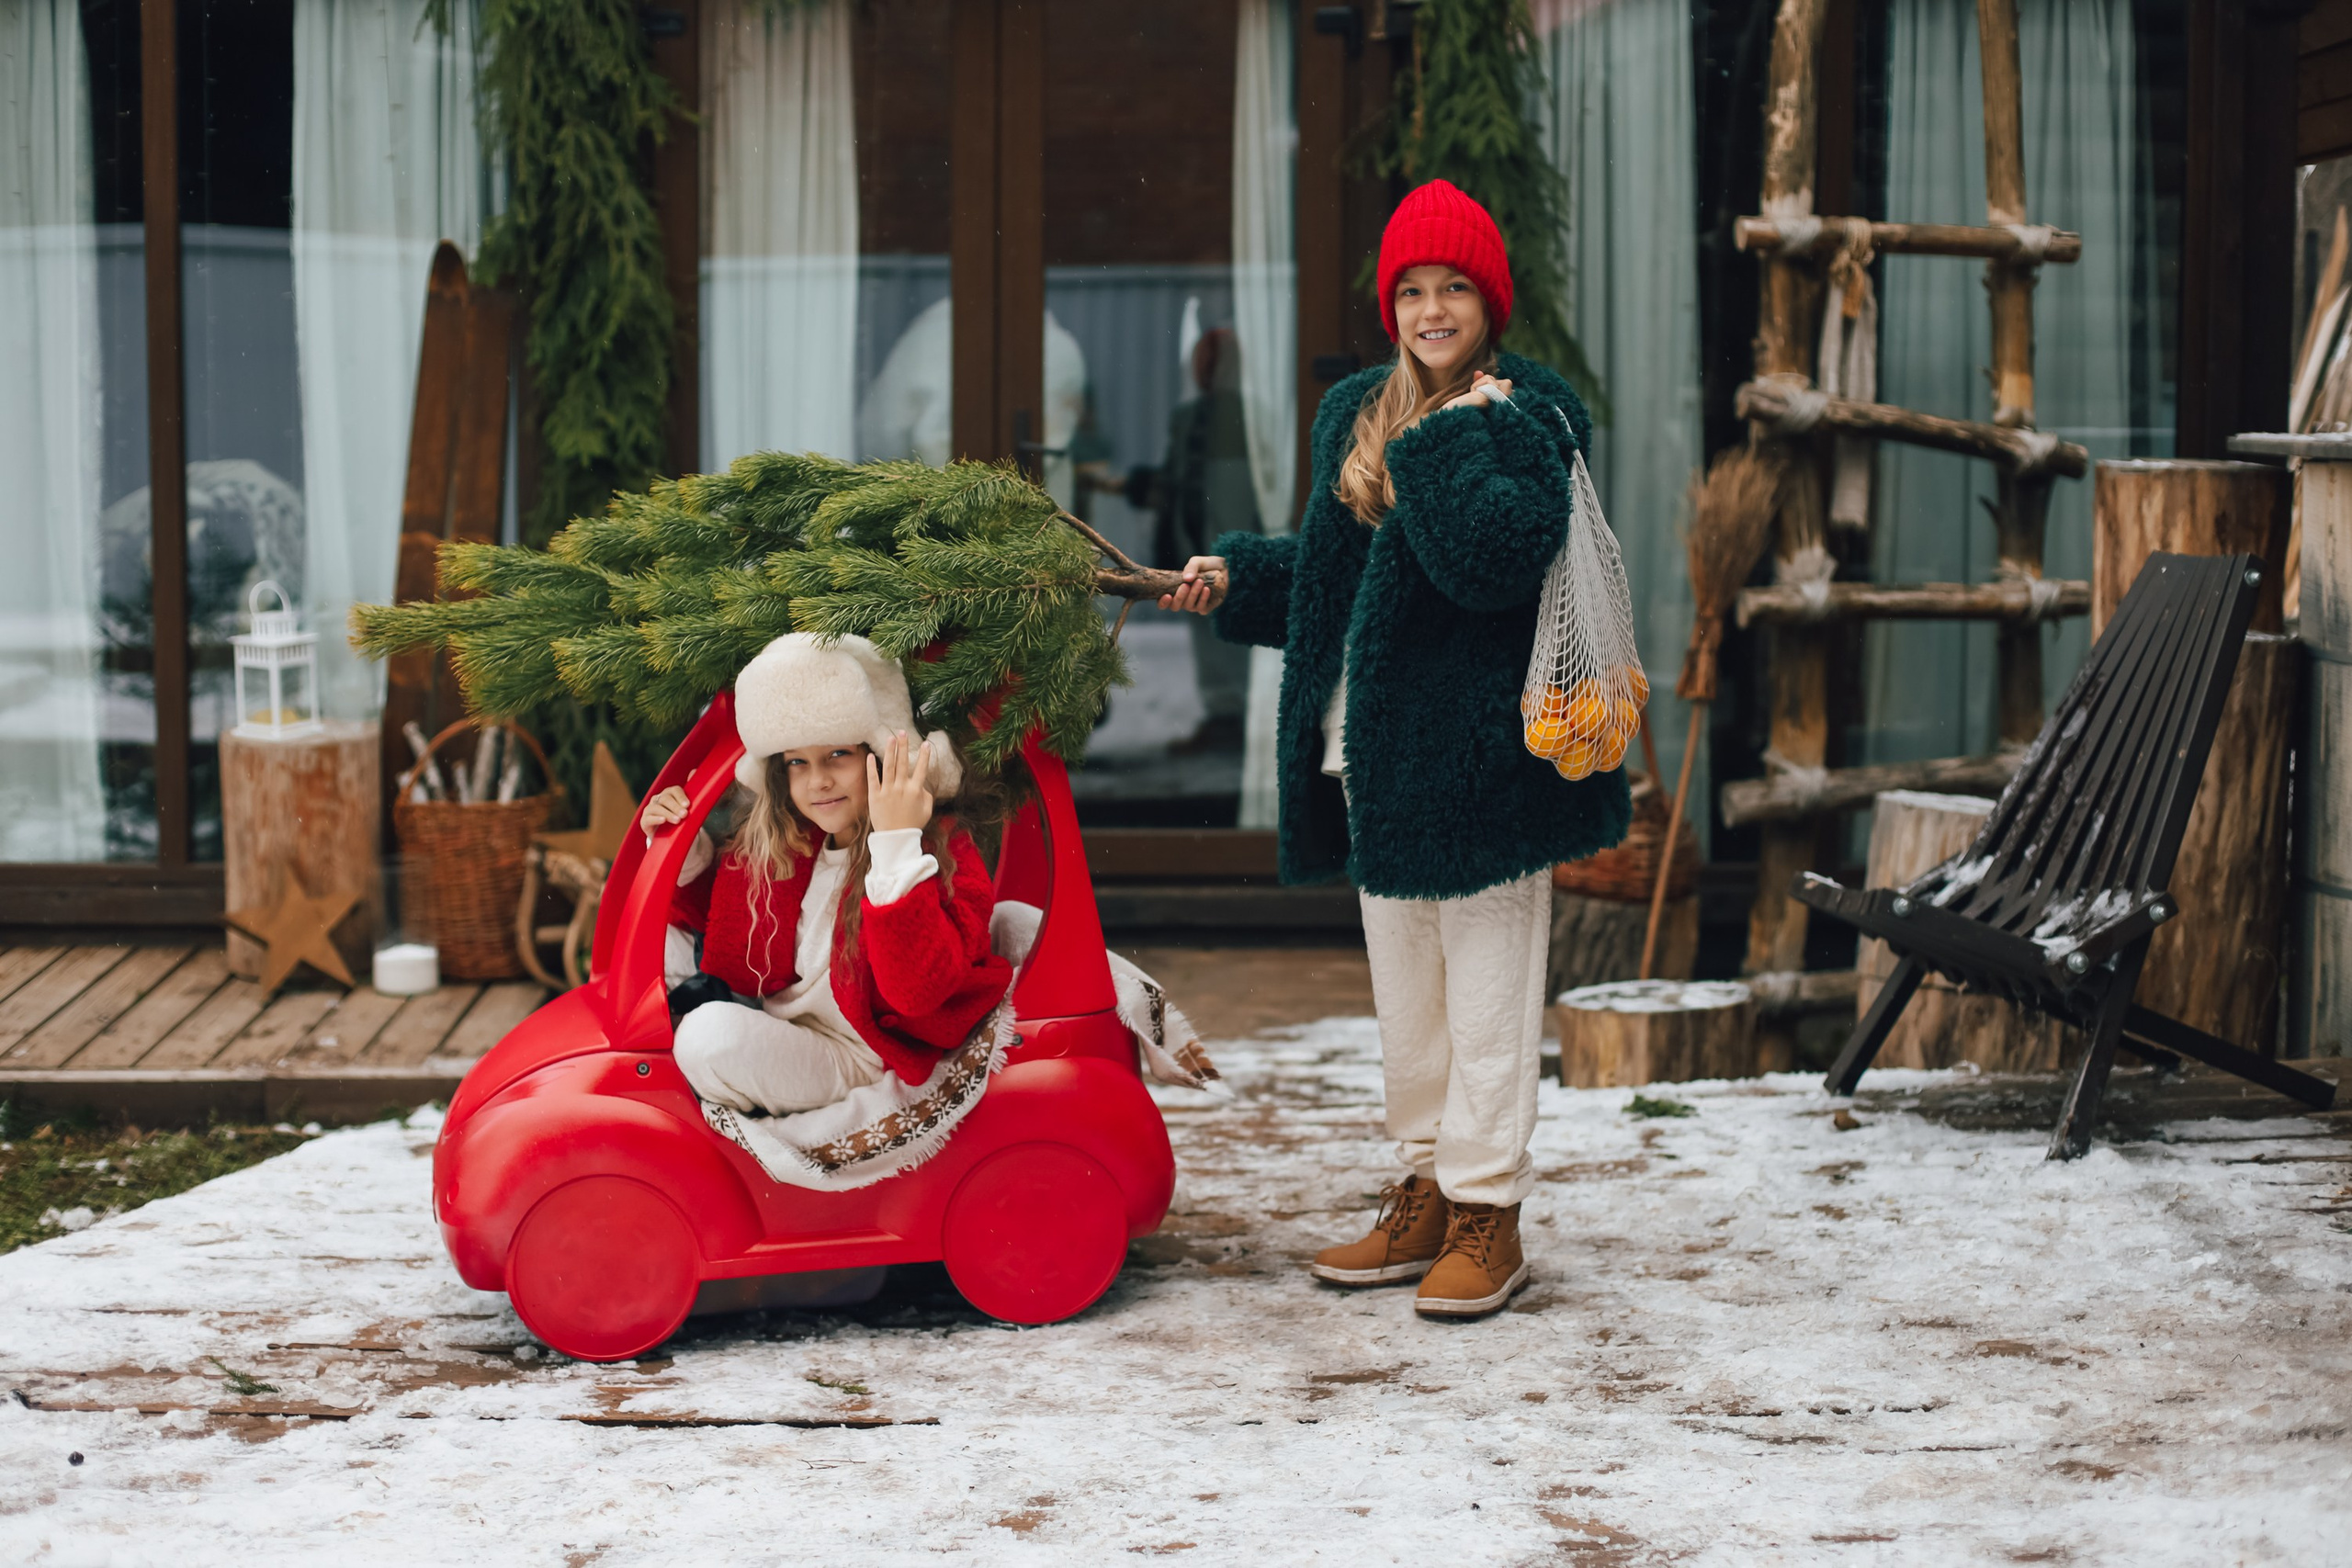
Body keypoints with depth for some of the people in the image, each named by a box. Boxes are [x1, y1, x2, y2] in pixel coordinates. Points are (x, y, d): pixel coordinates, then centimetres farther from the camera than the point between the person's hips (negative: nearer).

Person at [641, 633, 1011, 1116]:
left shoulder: (945, 854, -18)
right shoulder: (768, 846, 0)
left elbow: (917, 991, -35)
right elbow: (717, 921, 19)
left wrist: (898, 844, -37)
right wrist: (683, 855, -1)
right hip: (775, 1033, 7)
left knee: (714, 1037, -28)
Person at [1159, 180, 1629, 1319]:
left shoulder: (1527, 416, -7)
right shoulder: (1356, 417, 15)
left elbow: (1500, 558, -24)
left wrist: (1451, 446, -19)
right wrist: (1237, 579, 17)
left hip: (1477, 747, -7)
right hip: (1377, 748, 7)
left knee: (1486, 990, -2)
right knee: (1402, 989, 14)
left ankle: (1486, 1212, 5)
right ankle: (1424, 1195, 24)